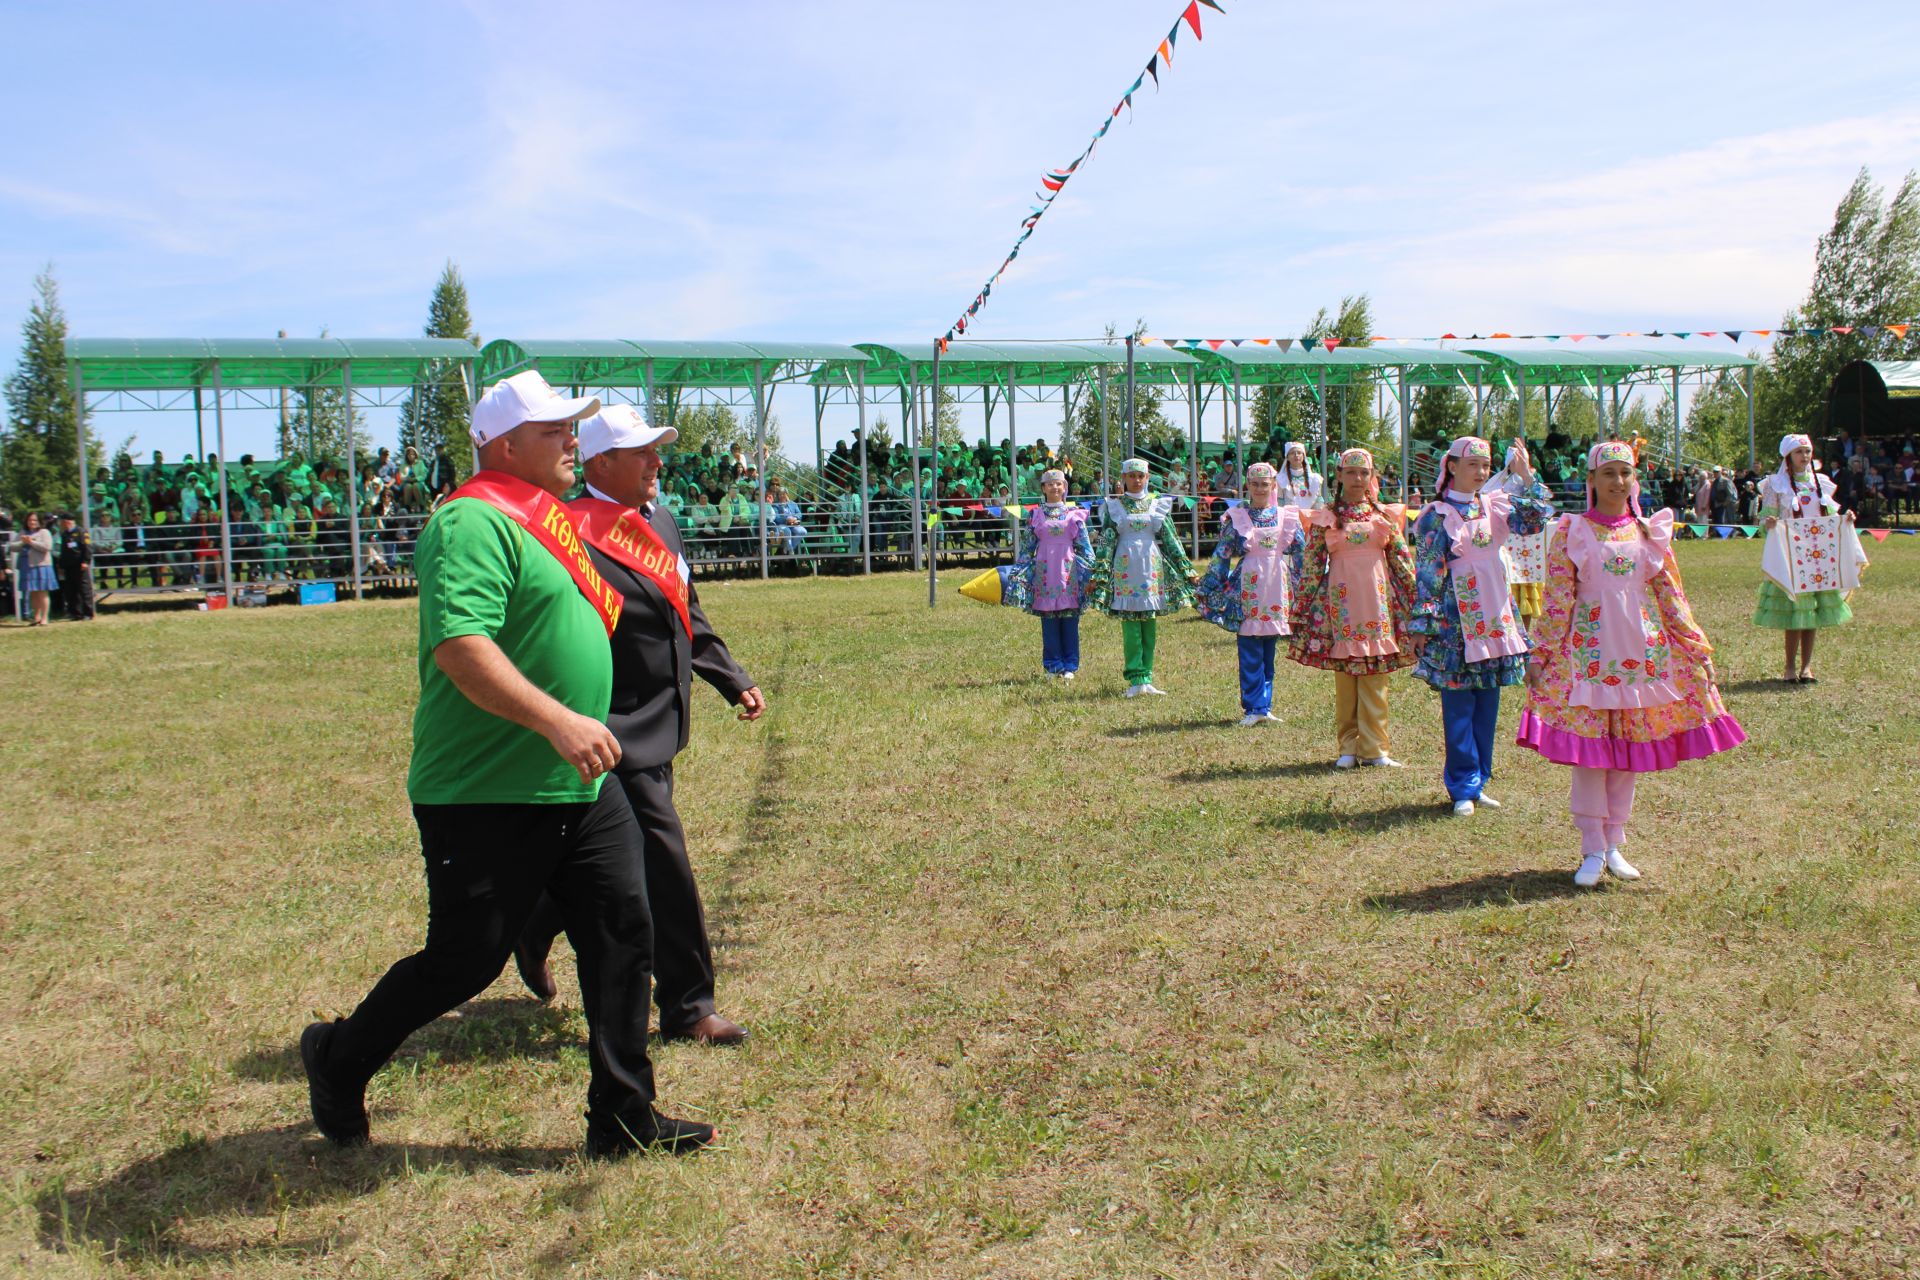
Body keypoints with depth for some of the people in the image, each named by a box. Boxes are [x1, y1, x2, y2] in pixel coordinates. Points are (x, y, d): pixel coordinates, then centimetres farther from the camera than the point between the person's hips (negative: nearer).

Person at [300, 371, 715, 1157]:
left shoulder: (547, 519, 16)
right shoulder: (475, 522, -15)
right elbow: (459, 645, -28)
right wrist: (557, 721, -33)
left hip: (582, 788, 9)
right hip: (486, 798, -9)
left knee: (623, 935, 5)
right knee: (464, 960, 3)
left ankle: (624, 1119, 15)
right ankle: (338, 1059, 30)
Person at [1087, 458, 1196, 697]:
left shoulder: (1157, 505, 9)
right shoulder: (1114, 507, 5)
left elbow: (1171, 540, 10)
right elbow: (1106, 542, 2)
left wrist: (1186, 571, 7)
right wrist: (1098, 575, -5)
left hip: (1152, 568, 2)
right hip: (1125, 568, -2)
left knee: (1150, 628, 4)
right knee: (1130, 628, -3)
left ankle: (1146, 679, 10)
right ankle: (1136, 680, 1)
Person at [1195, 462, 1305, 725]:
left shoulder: (1288, 516, 9)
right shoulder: (1236, 517, 2)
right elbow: (1221, 555, 1)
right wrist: (1208, 589, -2)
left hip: (1278, 590, 3)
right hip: (1247, 590, -3)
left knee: (1269, 652, 8)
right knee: (1250, 655, -3)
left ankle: (1263, 707, 15)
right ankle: (1253, 708, 3)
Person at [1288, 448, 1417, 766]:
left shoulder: (1385, 514, 9)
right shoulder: (1324, 517, 4)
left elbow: (1402, 560, 12)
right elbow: (1311, 566, 5)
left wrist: (1414, 599, 9)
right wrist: (1303, 607, 3)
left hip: (1378, 602, 1)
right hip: (1340, 605, -1)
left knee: (1375, 678, 0)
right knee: (1344, 675, 2)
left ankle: (1374, 747, 6)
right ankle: (1349, 746, 11)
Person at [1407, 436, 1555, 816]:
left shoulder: (1495, 506, 10)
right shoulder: (1436, 515, -5)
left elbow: (1536, 519, -1)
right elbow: (1426, 573, -8)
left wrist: (1526, 476, -6)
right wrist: (1422, 625, -11)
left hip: (1495, 620, 5)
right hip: (1455, 622, -5)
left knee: (1487, 706, 9)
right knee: (1459, 707, -1)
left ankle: (1478, 781, 19)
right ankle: (1463, 788, 8)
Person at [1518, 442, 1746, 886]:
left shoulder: (1651, 531, 8)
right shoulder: (1571, 531, 0)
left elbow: (1671, 596, 11)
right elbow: (1557, 600, -2)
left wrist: (1698, 648, 8)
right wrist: (1540, 654, -6)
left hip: (1642, 650, 3)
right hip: (1588, 650, -3)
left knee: (1630, 750, 6)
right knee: (1589, 749, -4)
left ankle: (1614, 844, 17)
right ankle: (1593, 850, 5)